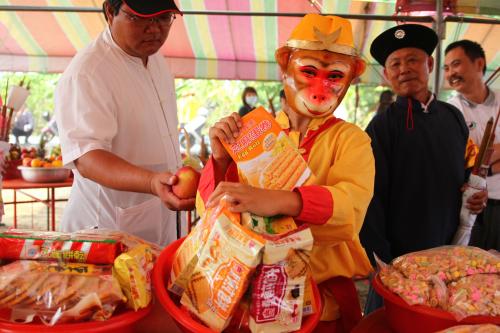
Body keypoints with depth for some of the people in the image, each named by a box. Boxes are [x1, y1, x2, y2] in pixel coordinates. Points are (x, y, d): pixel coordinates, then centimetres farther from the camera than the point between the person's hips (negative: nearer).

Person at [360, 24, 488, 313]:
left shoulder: (453, 117, 4)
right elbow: (373, 200, -12)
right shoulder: (382, 125, -11)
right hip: (401, 257, -5)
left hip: (450, 250, 5)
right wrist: (381, 262, -14)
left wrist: (476, 193, -2)